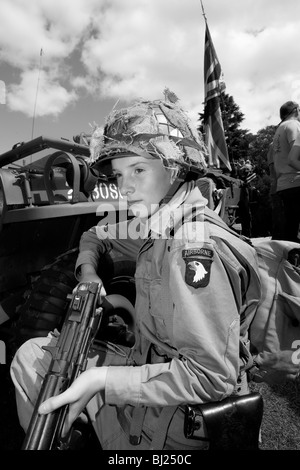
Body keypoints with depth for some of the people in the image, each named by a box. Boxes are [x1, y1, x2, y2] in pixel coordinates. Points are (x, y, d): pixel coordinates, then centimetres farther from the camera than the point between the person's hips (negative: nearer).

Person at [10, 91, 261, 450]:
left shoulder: (195, 250, -30)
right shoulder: (154, 226, -3)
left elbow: (213, 376, -31)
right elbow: (96, 236, 15)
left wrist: (103, 379, -30)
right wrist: (87, 270, -5)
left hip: (174, 414, -7)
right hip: (149, 365, 7)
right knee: (32, 355, 12)